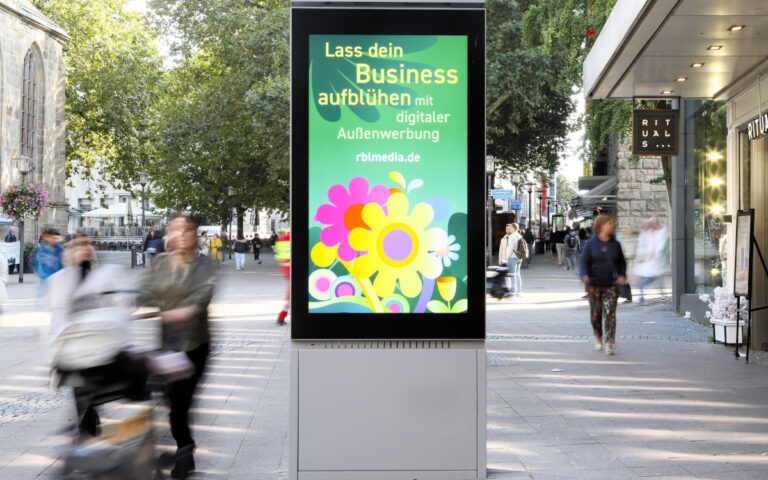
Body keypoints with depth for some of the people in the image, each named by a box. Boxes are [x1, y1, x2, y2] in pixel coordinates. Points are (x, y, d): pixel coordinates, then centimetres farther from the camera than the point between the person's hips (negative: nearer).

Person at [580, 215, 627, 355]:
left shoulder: (615, 244, 8)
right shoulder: (590, 244, 1)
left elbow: (621, 262, 16)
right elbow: (584, 261, -3)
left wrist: (622, 275, -2)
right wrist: (584, 275, -21)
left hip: (611, 284, 1)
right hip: (594, 284, -1)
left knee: (610, 313, -9)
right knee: (595, 313, 8)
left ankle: (609, 343, -9)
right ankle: (598, 336, 33)